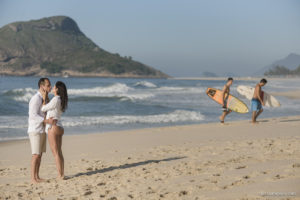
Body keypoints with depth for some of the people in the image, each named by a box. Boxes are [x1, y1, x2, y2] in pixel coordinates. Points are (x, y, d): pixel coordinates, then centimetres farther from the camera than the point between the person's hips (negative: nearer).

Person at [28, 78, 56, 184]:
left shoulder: (44, 98, 13)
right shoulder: (35, 98, -17)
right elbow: (33, 115, -24)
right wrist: (47, 121, -29)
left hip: (42, 130, 9)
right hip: (35, 131, -9)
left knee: (40, 154, 9)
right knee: (36, 155, -8)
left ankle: (37, 177, 14)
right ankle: (33, 178, -3)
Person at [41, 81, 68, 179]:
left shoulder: (55, 99, -15)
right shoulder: (61, 100, 12)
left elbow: (43, 109, -6)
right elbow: (48, 108, 22)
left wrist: (44, 99, 3)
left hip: (53, 128, -9)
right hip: (59, 128, 9)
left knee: (56, 153, -5)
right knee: (59, 153, 13)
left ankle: (60, 175, -4)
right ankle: (62, 174, 16)